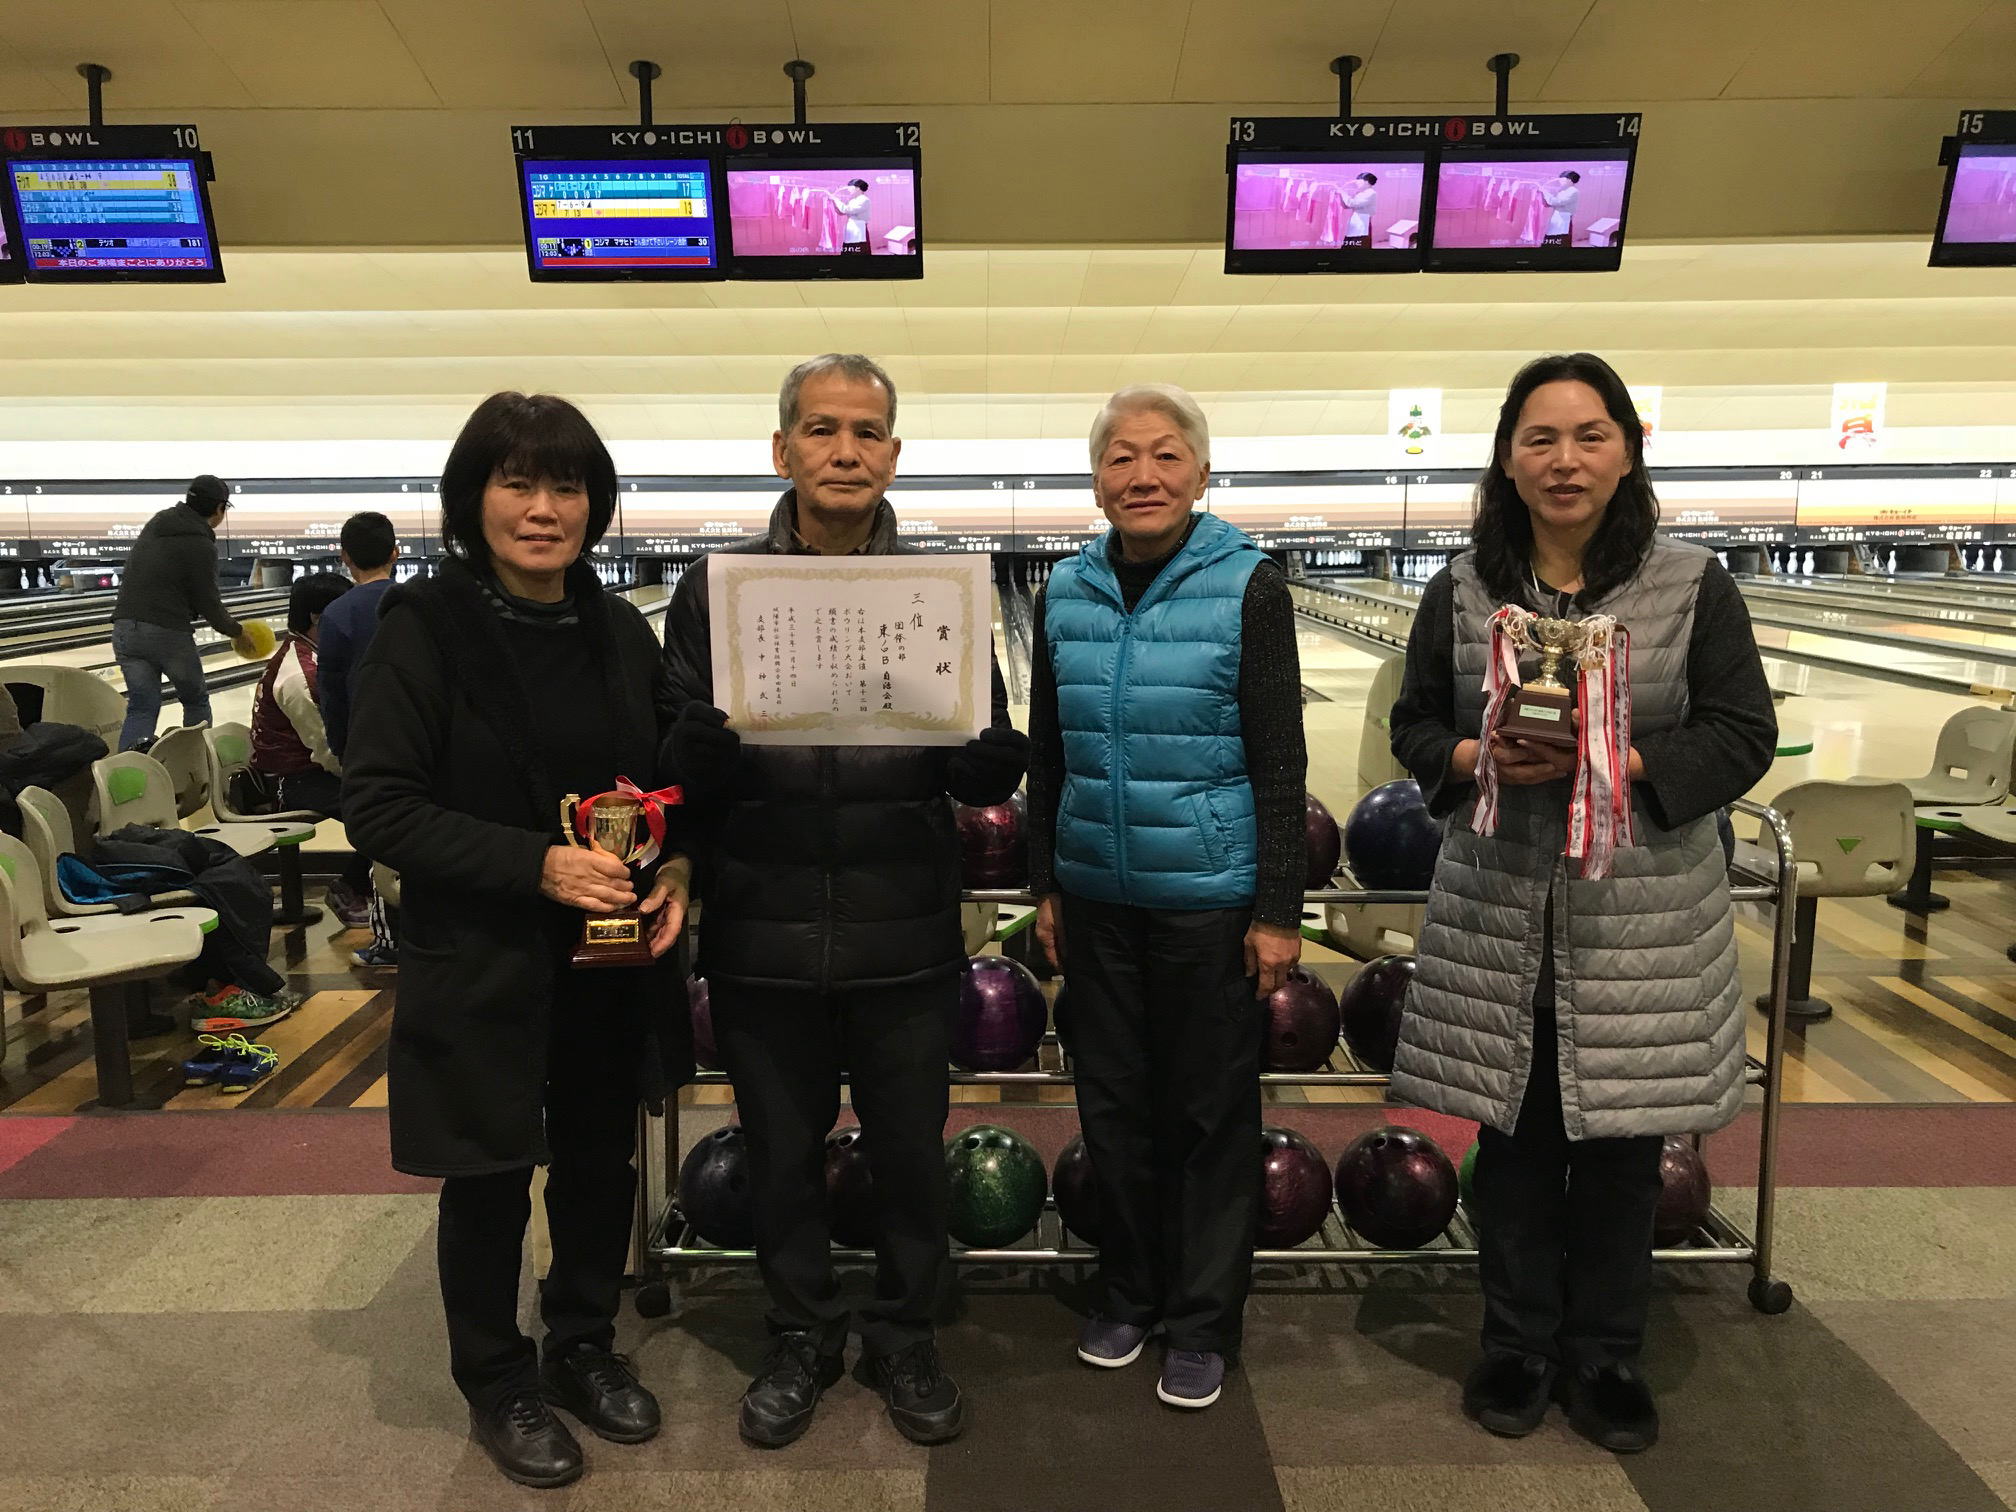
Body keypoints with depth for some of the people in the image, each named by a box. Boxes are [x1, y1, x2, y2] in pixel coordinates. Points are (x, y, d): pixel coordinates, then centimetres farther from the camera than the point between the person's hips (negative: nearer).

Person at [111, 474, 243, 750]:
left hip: (125, 629, 6)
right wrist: (235, 631, 12)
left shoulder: (157, 523, 10)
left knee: (141, 708, 7)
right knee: (196, 702, 15)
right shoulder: (201, 546, -10)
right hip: (168, 633, -6)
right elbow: (207, 602, -6)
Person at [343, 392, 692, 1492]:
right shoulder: (423, 626, -11)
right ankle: (496, 1383, 35)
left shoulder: (619, 630, 2)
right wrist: (535, 864, -24)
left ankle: (583, 1346, 41)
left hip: (613, 958, 4)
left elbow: (667, 781, 10)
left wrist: (675, 871, -9)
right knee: (490, 1181, 12)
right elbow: (377, 804, -14)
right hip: (480, 964, -4)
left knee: (600, 1161, 17)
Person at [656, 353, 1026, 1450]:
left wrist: (969, 734, -24)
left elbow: (993, 782, -2)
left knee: (910, 1153, 14)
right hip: (763, 936, 0)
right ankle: (802, 1335, 41)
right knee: (782, 1154, 17)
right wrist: (718, 728, -26)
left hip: (904, 936, 0)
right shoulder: (715, 589, -1)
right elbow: (680, 773, -5)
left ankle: (903, 1336, 39)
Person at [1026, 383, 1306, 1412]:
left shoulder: (1247, 588, -9)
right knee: (1113, 1103, 15)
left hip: (1209, 894, -4)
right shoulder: (1066, 593, 2)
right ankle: (1128, 1290, 36)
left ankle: (1203, 1323, 28)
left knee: (1211, 1114, 10)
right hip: (1098, 895, 4)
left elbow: (1278, 760, -8)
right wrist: (1047, 887, 10)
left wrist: (1278, 912, -10)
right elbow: (1048, 754, 9)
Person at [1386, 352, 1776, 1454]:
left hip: (1641, 918, -1)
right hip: (1500, 916, 1)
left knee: (1622, 1147, 10)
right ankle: (1517, 1346, 32)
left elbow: (1742, 739, -4)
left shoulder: (1695, 587, -3)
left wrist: (1619, 764, -19)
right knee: (1514, 1140, 12)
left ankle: (1605, 1356, 32)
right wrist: (1479, 759, -17)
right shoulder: (1462, 590, 1)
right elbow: (1415, 727, 5)